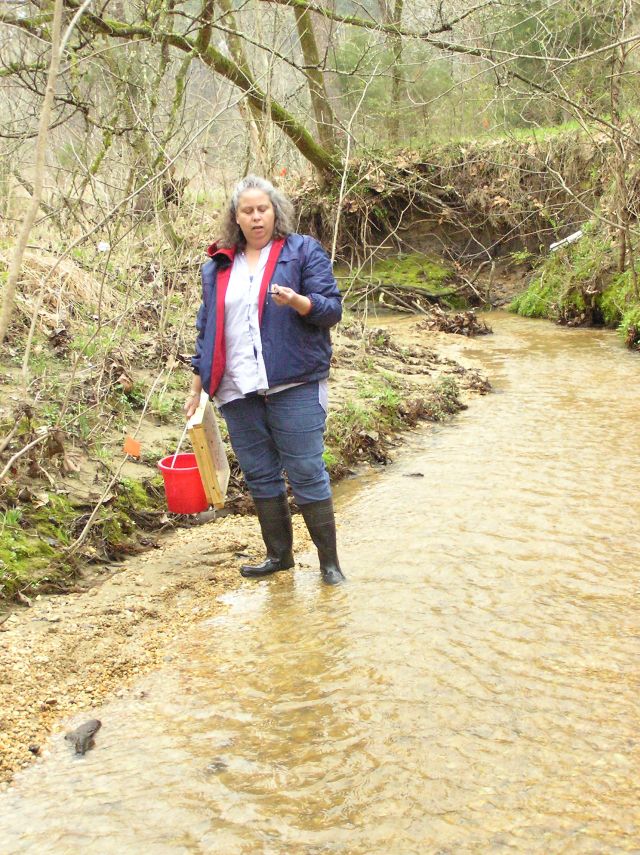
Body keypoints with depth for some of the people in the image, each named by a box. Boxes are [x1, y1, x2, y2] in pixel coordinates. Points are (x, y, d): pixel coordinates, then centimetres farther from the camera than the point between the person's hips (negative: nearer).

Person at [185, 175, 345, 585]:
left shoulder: (303, 251, 2)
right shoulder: (218, 266, 16)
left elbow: (332, 308, -5)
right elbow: (207, 329, 19)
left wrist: (298, 302, -25)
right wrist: (198, 387, 16)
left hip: (293, 385, -5)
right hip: (238, 391, 5)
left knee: (306, 473, -4)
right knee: (259, 476, 11)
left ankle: (329, 562, 6)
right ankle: (279, 554, 24)